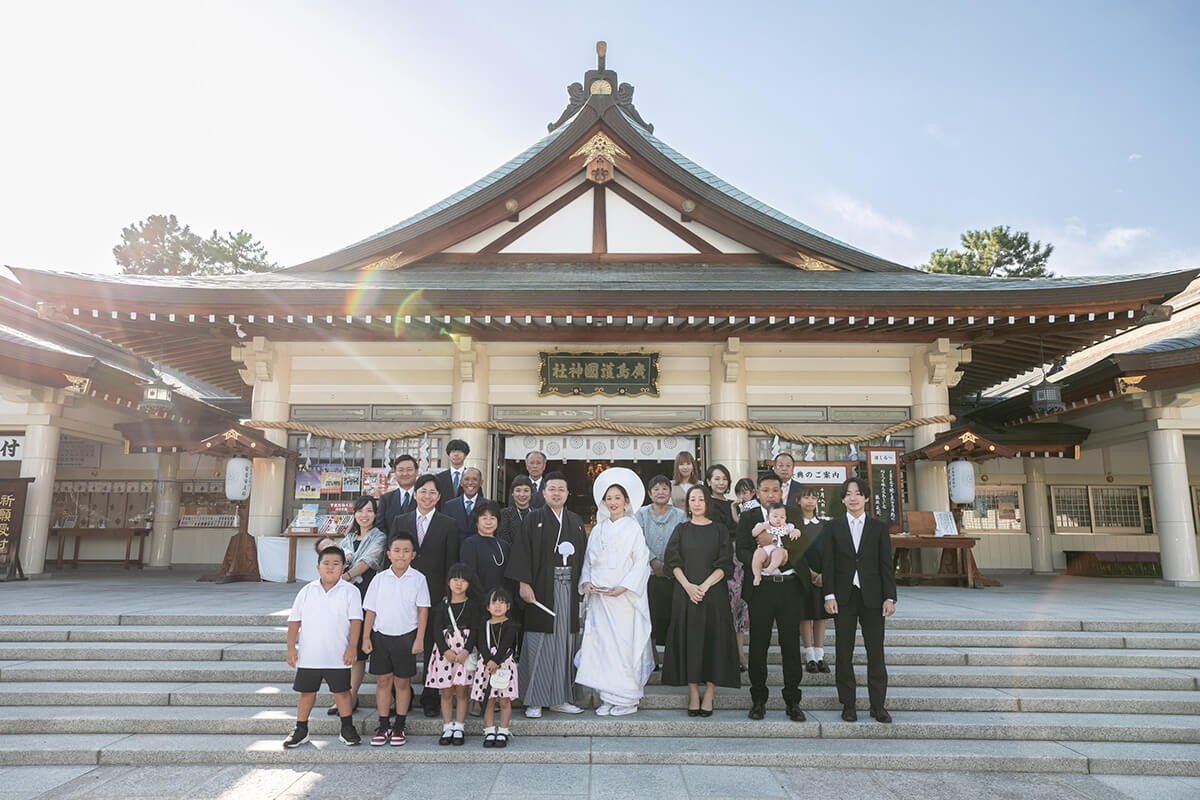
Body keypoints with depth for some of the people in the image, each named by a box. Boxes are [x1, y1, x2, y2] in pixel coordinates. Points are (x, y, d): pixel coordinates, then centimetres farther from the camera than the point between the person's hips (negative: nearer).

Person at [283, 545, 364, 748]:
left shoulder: (350, 591, -4)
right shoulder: (307, 591, 2)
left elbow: (355, 620, -5)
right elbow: (294, 620, 5)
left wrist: (352, 647, -11)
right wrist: (291, 647, 1)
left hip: (338, 656, -2)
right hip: (308, 655, 2)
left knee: (341, 691, 7)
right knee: (307, 692, 12)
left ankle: (347, 729, 21)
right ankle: (301, 730, 27)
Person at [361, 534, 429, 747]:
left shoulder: (418, 579, -4)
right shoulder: (379, 579, 0)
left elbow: (423, 610, -3)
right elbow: (370, 611, 5)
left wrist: (419, 640, -6)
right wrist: (366, 638, 2)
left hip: (406, 636, -2)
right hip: (380, 636, 2)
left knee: (402, 682, 6)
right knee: (383, 681, 7)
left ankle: (399, 727, 19)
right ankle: (383, 726, 20)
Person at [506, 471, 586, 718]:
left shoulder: (575, 520, 13)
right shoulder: (534, 519, 0)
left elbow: (583, 554, 14)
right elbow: (522, 552, -7)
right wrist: (524, 584, -15)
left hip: (568, 589, 4)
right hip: (541, 590, -4)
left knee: (564, 642, 8)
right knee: (539, 643, -1)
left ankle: (559, 699, 18)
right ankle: (535, 701, 9)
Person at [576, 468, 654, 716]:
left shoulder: (633, 528, -1)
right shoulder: (598, 530, 13)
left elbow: (641, 562, -5)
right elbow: (588, 560, 16)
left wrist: (624, 586, -15)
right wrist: (586, 582, 0)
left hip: (624, 597, -4)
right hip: (599, 598, 4)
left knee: (624, 644, -3)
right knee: (601, 644, 3)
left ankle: (627, 700, 8)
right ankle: (607, 699, 12)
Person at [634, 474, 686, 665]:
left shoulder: (680, 516, 8)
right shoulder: (642, 514, 7)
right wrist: (653, 561, -12)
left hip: (672, 573, 0)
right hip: (647, 572, 0)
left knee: (670, 613, -4)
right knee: (649, 612, -1)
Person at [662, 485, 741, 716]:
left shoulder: (719, 531, 5)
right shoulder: (681, 530, 9)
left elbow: (725, 564, -2)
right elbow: (673, 561, 1)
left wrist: (704, 586, -14)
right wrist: (688, 585, -13)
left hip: (714, 594, -1)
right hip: (685, 593, 1)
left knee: (712, 640, -2)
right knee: (689, 640, 0)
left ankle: (708, 696, 7)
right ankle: (693, 695, 9)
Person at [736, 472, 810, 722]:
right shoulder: (748, 517, 5)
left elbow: (801, 547, -6)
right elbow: (741, 551, -3)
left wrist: (774, 541, -14)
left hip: (790, 587, 1)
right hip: (761, 588, 0)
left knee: (791, 644, 5)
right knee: (758, 644, 6)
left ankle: (793, 701, 17)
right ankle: (758, 700, 19)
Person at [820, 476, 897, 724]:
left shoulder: (879, 528, 6)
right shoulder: (833, 527, 5)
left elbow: (886, 565, 4)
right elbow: (827, 563, 1)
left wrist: (889, 598, -3)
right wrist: (829, 595, -6)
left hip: (872, 597, 0)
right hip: (844, 597, 0)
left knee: (876, 652, 3)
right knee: (844, 652, 5)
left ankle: (878, 705, 15)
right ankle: (848, 705, 15)